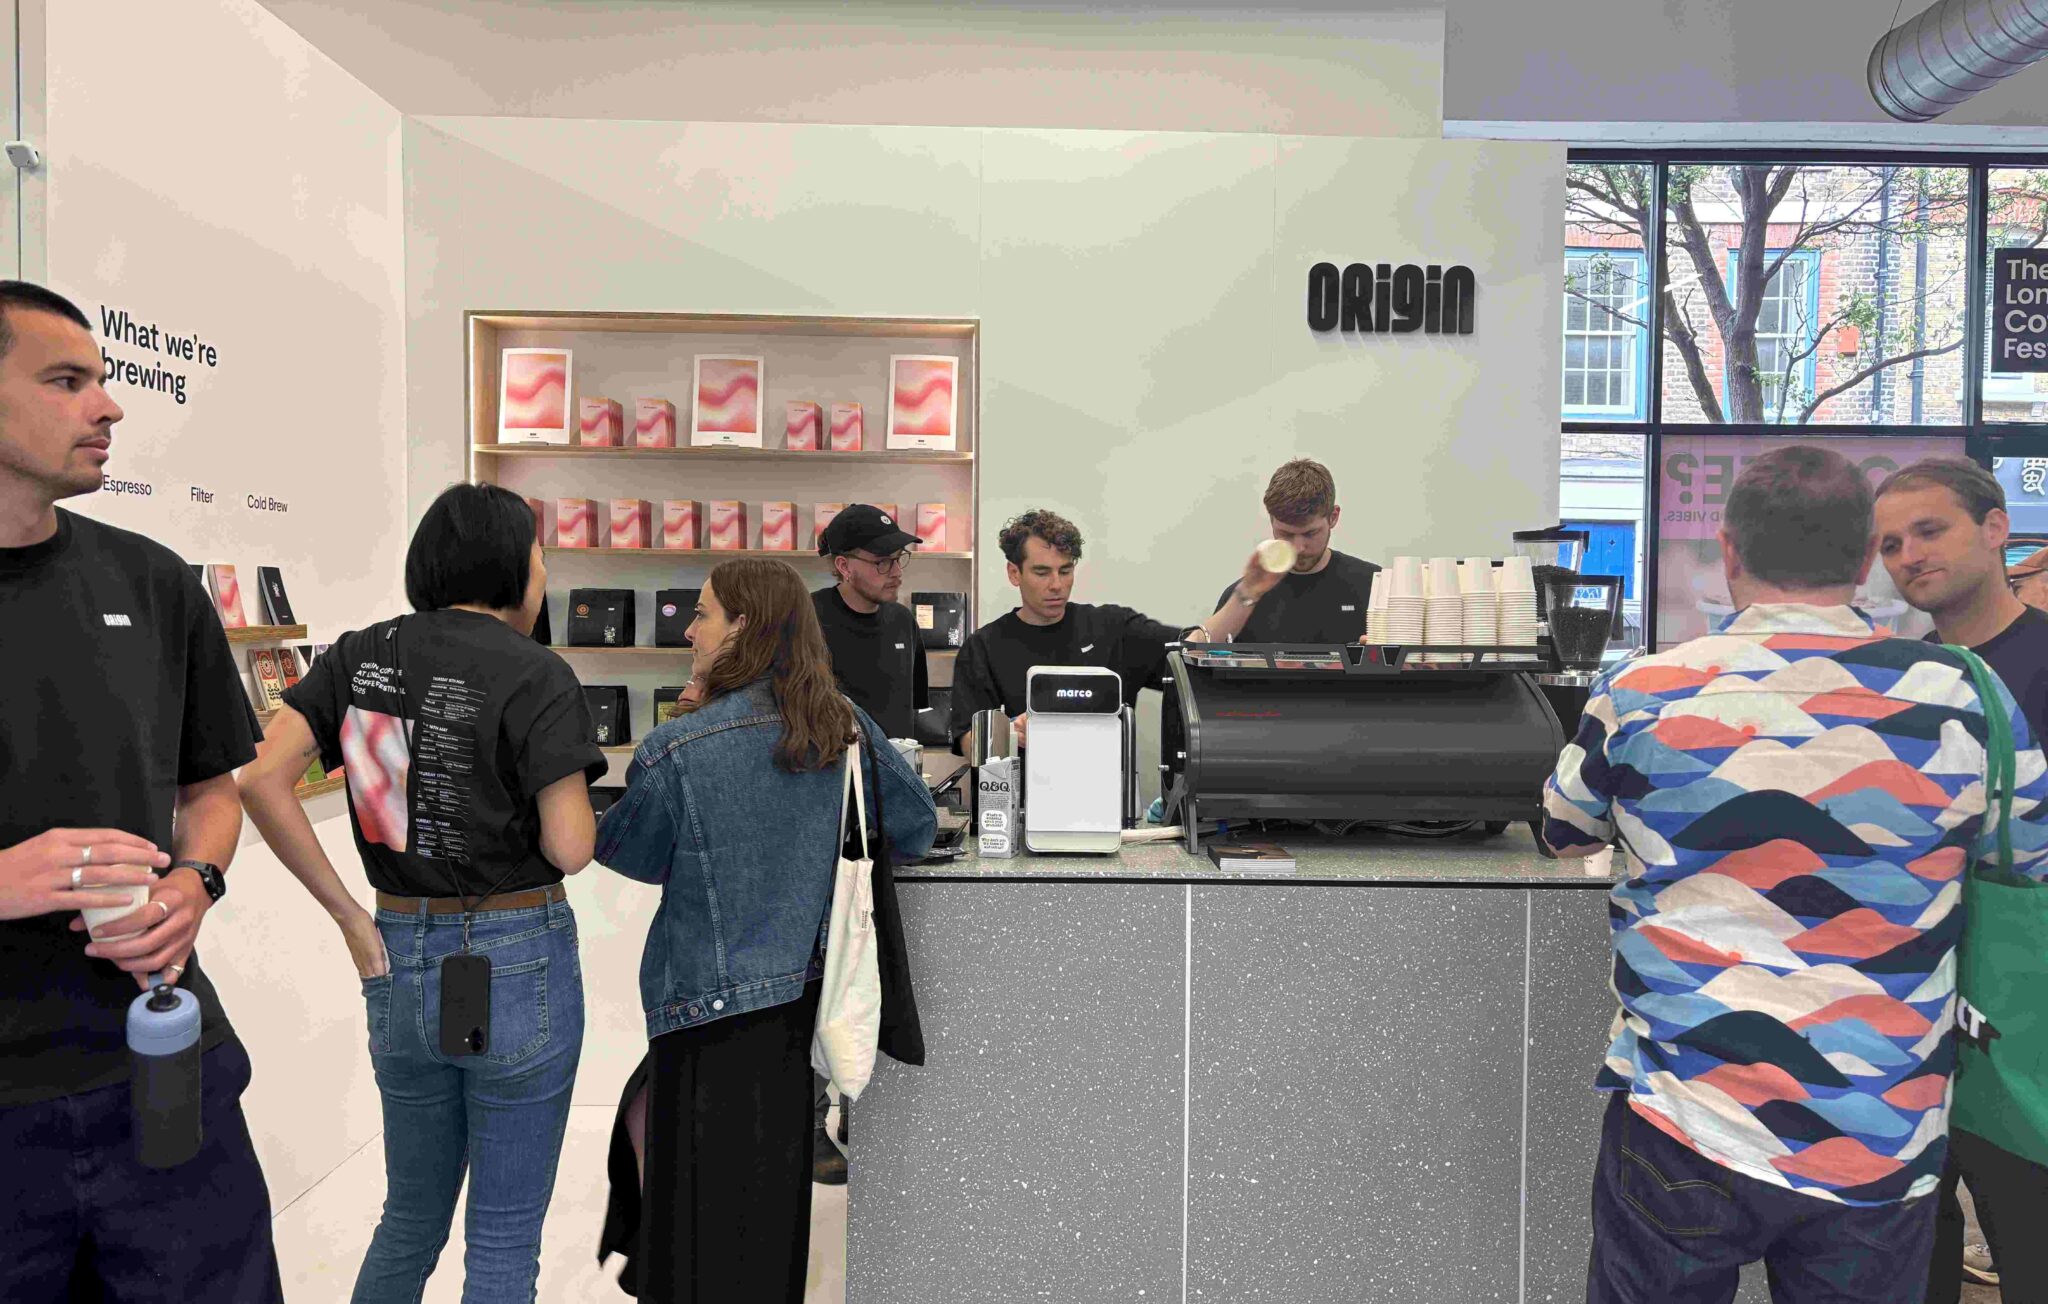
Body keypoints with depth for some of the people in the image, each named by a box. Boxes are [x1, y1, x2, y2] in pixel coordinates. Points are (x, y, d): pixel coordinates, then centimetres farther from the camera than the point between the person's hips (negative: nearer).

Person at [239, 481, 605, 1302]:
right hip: (519, 960, -5)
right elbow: (571, 849, -19)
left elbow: (259, 780, -5)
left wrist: (349, 917, 0)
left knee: (410, 1219, 25)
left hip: (400, 960, 5)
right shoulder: (537, 675, -13)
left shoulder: (363, 653, 3)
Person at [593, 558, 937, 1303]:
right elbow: (917, 828, 6)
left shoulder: (677, 750, -17)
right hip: (806, 991, 6)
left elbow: (634, 856, -1)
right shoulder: (847, 727, -4)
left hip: (716, 1004, -6)